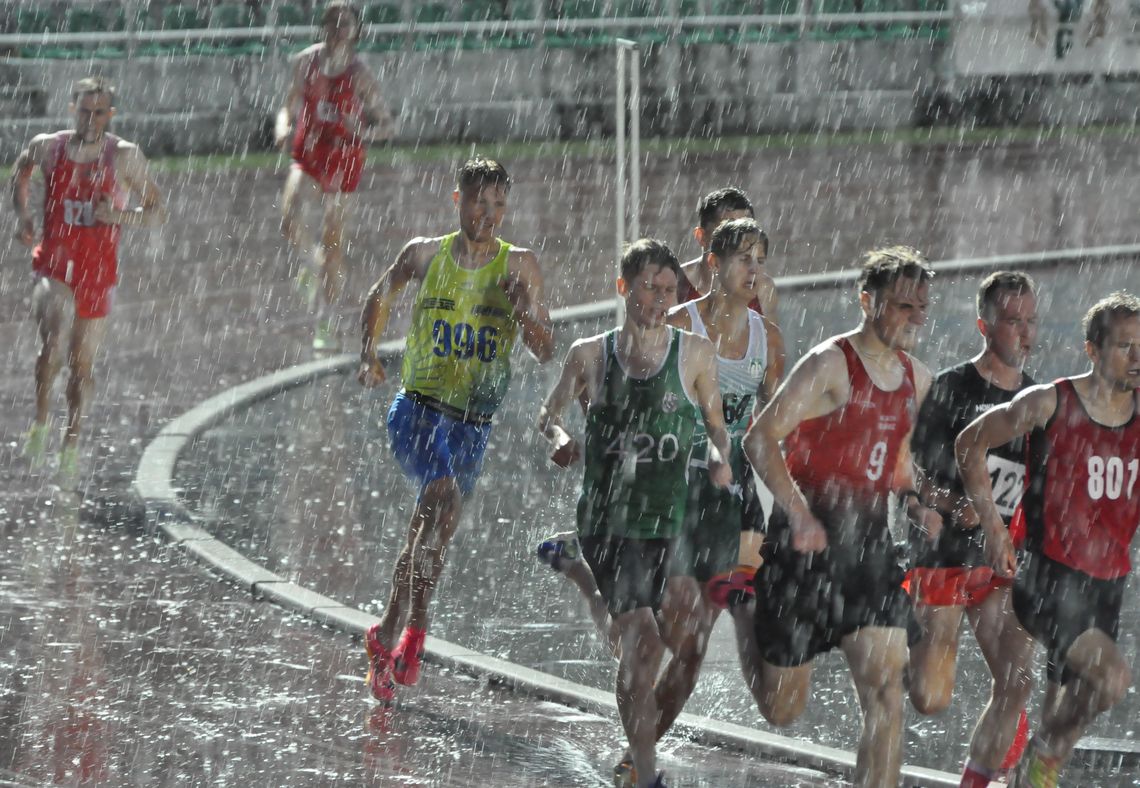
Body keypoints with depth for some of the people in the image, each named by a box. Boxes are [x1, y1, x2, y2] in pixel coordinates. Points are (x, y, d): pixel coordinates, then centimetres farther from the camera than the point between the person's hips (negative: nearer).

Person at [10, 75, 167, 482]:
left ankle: (72, 441, 30)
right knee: (53, 342, -26)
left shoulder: (125, 156, -7)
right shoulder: (47, 147, -3)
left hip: (98, 272, 1)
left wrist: (119, 216, -20)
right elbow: (21, 170, 21)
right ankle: (41, 421, -8)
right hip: (53, 263, -1)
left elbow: (157, 212, -2)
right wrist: (23, 215, 6)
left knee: (82, 363, 11)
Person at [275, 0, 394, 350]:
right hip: (307, 152, 2)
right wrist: (283, 127, -12)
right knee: (290, 222, -23)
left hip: (344, 159, -2)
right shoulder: (306, 62, -1)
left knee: (333, 242, 3)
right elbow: (290, 107, 10)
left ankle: (326, 324, 14)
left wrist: (362, 132, -27)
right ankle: (308, 263, 12)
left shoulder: (359, 75, -10)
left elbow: (386, 126, -5)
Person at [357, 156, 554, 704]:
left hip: (473, 424, 2)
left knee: (430, 537, 9)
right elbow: (380, 298, 21)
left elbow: (546, 352, 0)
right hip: (418, 407, -2)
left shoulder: (519, 265, 1)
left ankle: (386, 641, 30)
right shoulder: (425, 254, 2)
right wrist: (368, 353, 8)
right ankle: (413, 630, -22)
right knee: (444, 495, -27)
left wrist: (524, 314, -19)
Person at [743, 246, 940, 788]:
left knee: (886, 693, -8)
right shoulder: (831, 364, -13)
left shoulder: (915, 380, 10)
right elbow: (760, 439, -18)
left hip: (870, 545, 6)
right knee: (781, 708, 6)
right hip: (807, 542, -6)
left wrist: (914, 504, 7)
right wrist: (799, 514, -28)